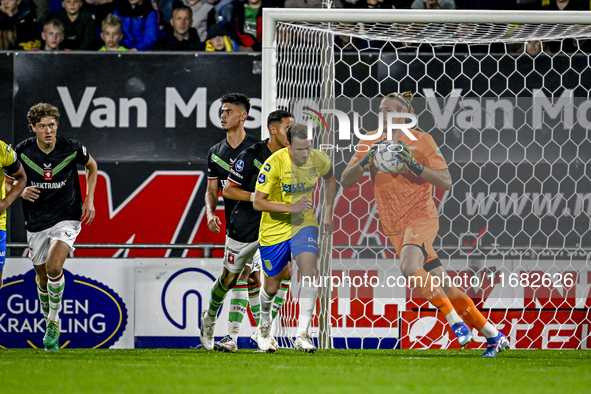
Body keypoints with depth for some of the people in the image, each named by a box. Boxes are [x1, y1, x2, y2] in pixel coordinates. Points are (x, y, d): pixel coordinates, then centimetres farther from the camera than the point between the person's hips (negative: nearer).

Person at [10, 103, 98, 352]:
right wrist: (22, 192, -15)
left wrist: (89, 200, 3)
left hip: (66, 219, -3)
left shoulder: (71, 149, -11)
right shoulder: (23, 151, -9)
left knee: (53, 266, -24)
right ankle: (50, 327, 32)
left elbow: (92, 166, 11)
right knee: (42, 277, 10)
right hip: (36, 223, 3)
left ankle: (54, 322, -8)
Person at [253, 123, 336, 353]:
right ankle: (264, 326, 43)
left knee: (310, 272, -23)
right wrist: (292, 207, -29)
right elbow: (258, 202, -20)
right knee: (272, 286, 9)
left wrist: (328, 213, 9)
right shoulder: (274, 164, -23)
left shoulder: (319, 160, -10)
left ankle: (302, 335, -23)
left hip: (304, 224, 2)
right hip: (274, 228, -2)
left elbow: (330, 179, 14)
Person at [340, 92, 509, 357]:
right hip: (394, 226, 4)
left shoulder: (421, 140, -2)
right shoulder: (371, 143, 8)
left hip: (421, 216, -4)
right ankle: (493, 336, 11)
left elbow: (446, 182, -6)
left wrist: (415, 166, -19)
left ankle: (456, 320, -22)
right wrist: (366, 161, -14)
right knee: (443, 286, 3)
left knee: (409, 266, -32)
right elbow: (345, 181, 3)